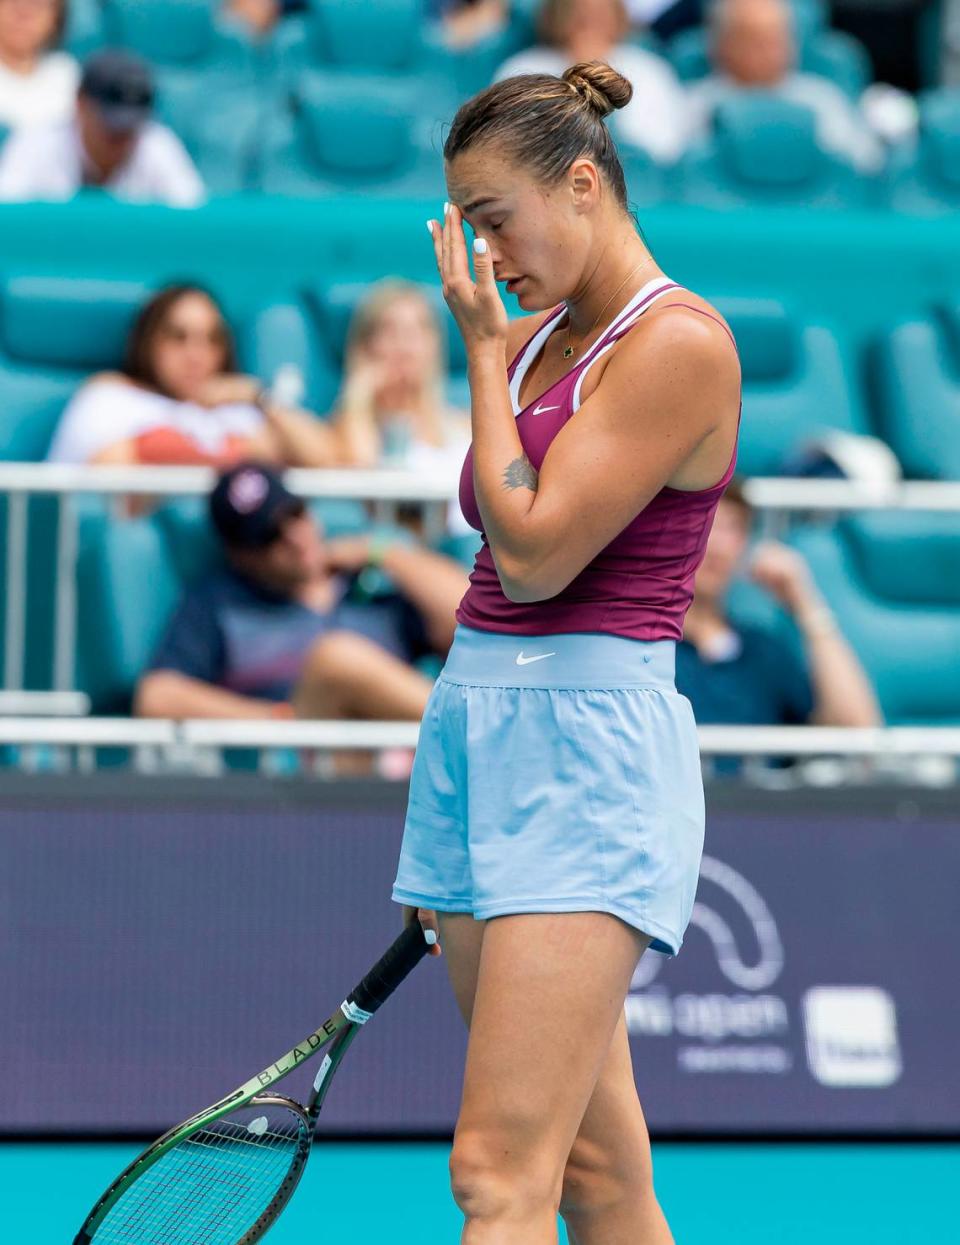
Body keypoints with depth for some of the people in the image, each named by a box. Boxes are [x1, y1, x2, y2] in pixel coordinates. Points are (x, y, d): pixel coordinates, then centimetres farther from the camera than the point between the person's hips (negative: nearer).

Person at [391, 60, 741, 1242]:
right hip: (474, 731, 9)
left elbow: (537, 556, -16)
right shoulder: (533, 343, 16)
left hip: (587, 747, -8)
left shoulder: (679, 343, -10)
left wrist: (483, 351, -6)